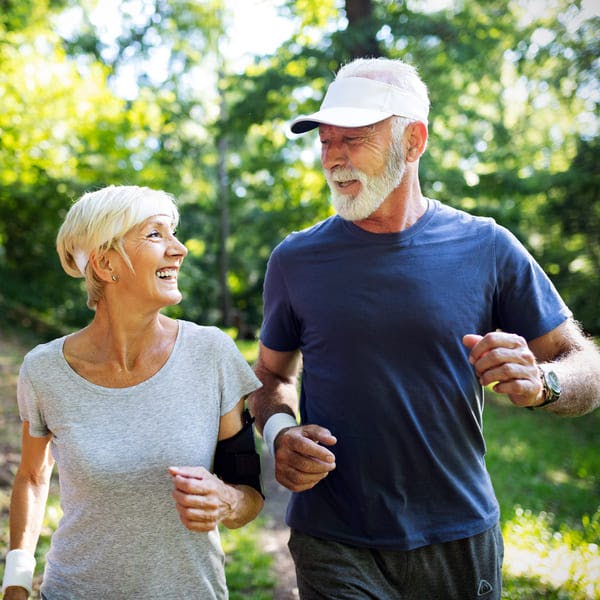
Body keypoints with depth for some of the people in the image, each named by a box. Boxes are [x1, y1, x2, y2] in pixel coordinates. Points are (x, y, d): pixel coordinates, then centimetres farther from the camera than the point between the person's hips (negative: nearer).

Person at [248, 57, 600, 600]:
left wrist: (539, 383, -22)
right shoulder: (296, 260, -2)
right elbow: (273, 375, 10)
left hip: (462, 538, 1)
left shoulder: (486, 249, -5)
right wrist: (279, 432, -11)